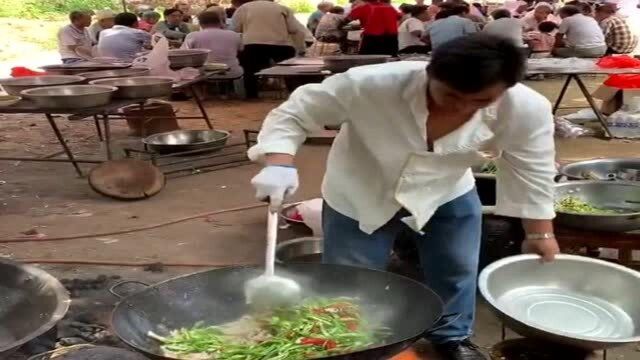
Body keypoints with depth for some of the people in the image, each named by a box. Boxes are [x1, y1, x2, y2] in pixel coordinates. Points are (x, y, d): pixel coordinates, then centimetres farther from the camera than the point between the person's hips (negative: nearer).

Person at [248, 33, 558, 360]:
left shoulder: (527, 109, -28)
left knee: (457, 271, 14)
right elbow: (293, 113, -26)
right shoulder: (370, 84, -37)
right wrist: (279, 164, -43)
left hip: (447, 193, 2)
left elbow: (531, 171, -11)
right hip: (360, 194, -2)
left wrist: (540, 232, -3)